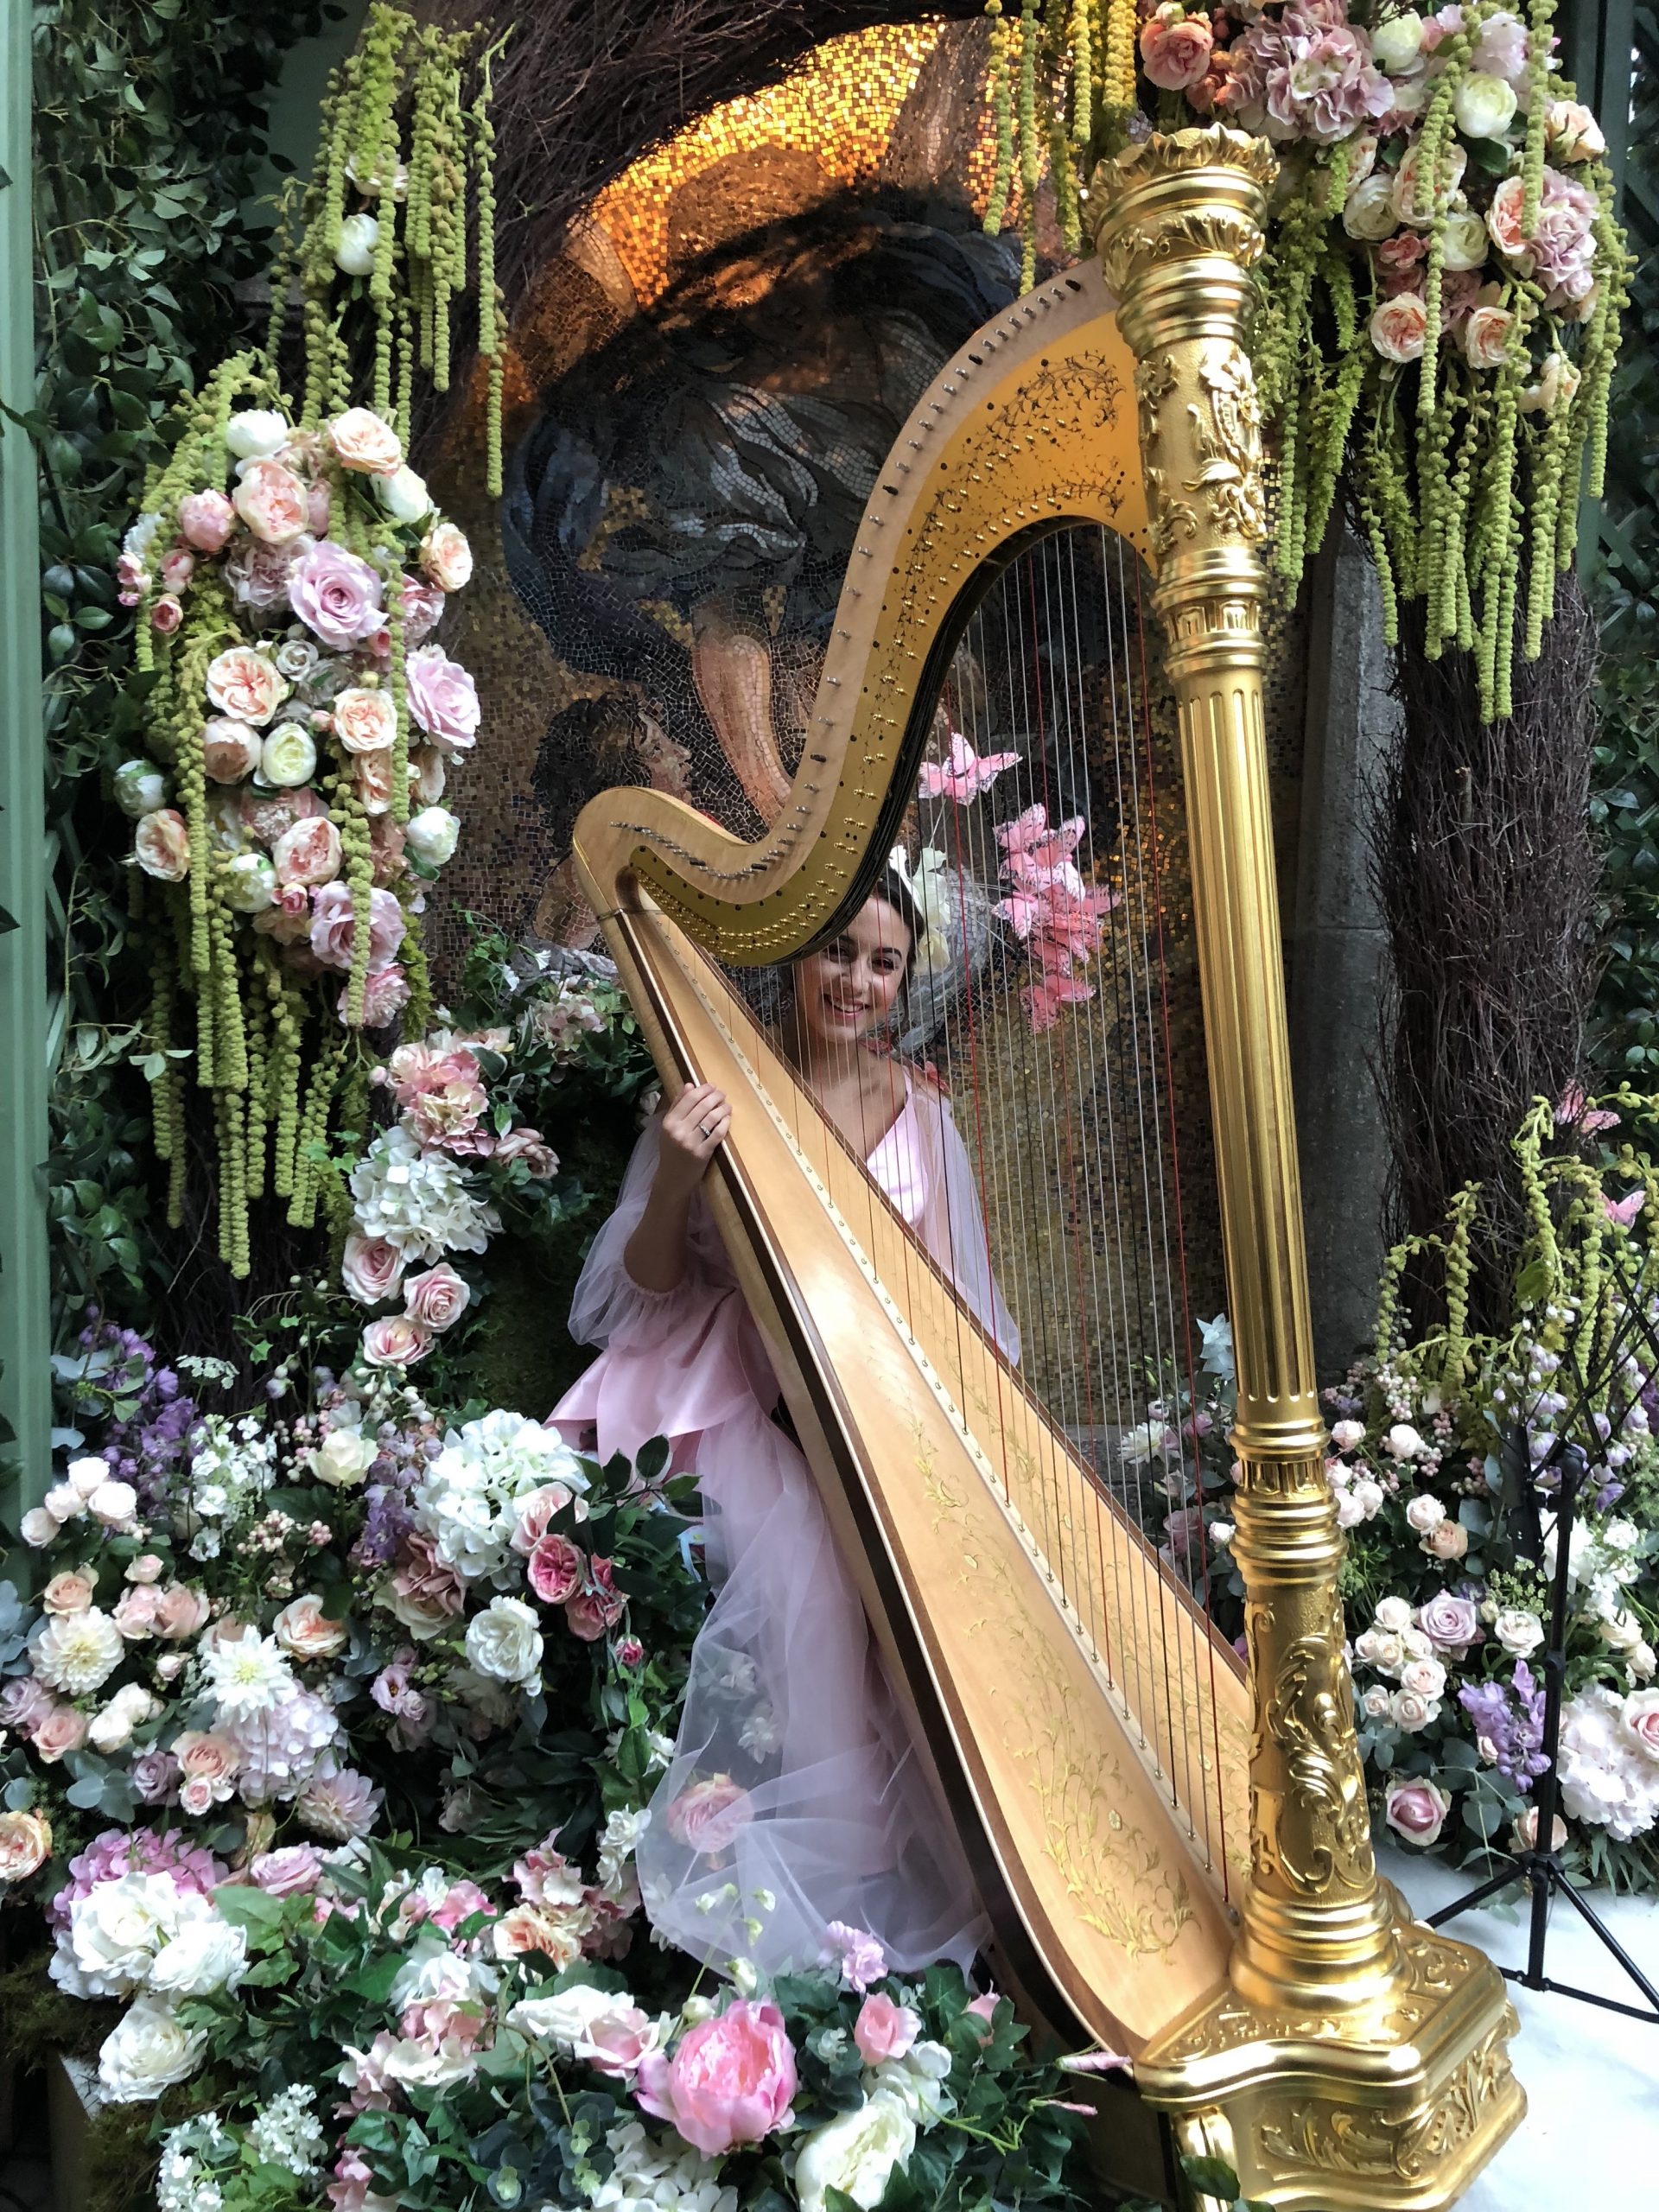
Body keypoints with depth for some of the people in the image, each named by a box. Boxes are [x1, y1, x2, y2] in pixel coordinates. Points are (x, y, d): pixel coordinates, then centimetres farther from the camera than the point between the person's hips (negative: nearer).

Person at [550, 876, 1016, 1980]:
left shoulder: (918, 1108, 8)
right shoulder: (724, 1089, -2)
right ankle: (825, 1869, -13)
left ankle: (937, 1859, -7)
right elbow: (637, 1297, -4)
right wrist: (674, 1185, -23)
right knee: (807, 1554, -30)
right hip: (746, 1399, -3)